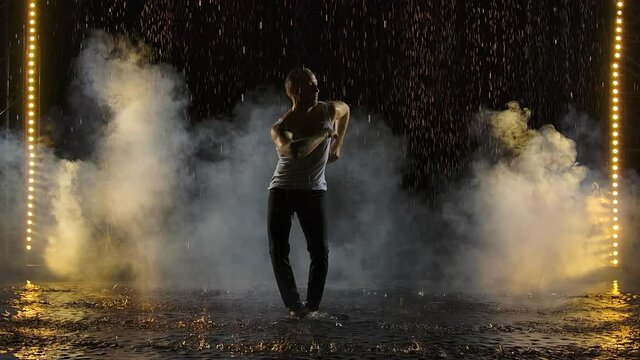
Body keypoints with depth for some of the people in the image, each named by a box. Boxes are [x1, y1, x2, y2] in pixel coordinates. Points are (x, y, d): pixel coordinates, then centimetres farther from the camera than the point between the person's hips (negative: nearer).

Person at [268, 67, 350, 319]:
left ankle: (312, 305, 3)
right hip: (282, 190, -1)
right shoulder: (280, 127, -15)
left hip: (313, 191, 1)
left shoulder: (327, 111, -4)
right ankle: (293, 305, 5)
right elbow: (292, 150, -37)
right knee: (278, 252, -5)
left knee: (320, 251, -9)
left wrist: (337, 144, 19)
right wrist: (323, 134, -29)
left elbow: (345, 109, 23)